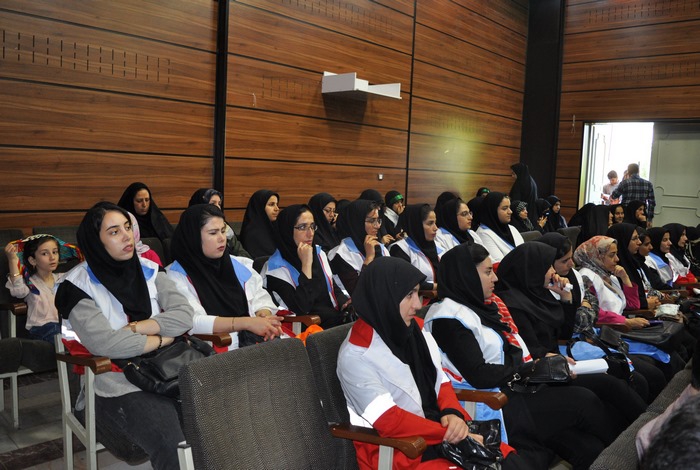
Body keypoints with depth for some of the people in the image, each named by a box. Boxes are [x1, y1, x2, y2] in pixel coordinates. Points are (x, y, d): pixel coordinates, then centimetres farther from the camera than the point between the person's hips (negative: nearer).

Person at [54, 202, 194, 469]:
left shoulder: (148, 270, 10)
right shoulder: (78, 285, -4)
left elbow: (185, 315, -3)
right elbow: (103, 344, -19)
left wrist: (134, 328, -13)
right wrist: (161, 338, -8)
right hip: (118, 387, -4)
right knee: (175, 446, -29)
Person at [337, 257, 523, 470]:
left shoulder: (415, 331, 5)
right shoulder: (356, 355, -16)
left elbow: (441, 383, 9)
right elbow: (388, 420, -20)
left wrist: (453, 414, -12)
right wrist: (450, 435, -20)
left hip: (435, 428, 7)